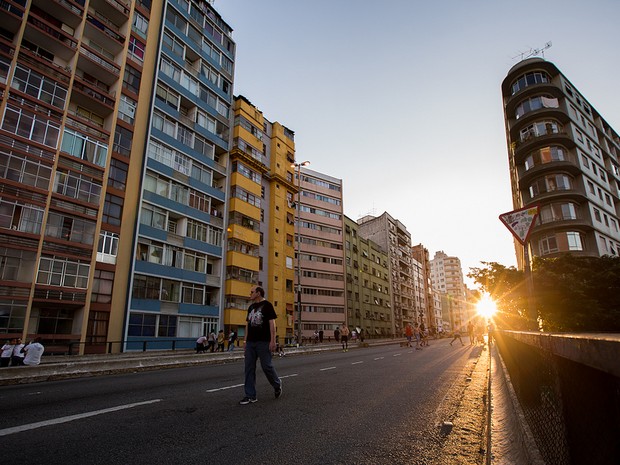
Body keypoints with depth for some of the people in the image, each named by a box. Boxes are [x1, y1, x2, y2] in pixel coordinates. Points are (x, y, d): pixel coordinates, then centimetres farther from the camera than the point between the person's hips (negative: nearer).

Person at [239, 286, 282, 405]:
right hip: (250, 342, 7)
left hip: (263, 342, -7)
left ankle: (277, 385, 25)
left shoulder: (267, 305, -4)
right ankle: (250, 395, 13)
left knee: (266, 366, -2)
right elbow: (247, 324, 18)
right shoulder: (251, 307, 16)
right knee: (249, 368, 5)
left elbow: (272, 323, -9)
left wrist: (273, 340, -15)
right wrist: (246, 341, 14)